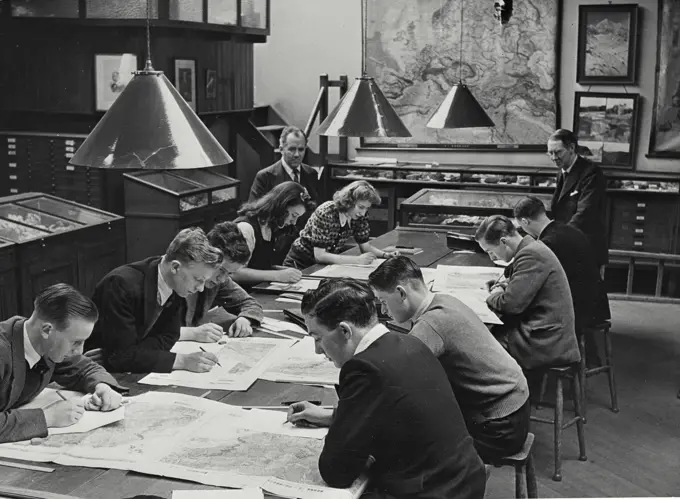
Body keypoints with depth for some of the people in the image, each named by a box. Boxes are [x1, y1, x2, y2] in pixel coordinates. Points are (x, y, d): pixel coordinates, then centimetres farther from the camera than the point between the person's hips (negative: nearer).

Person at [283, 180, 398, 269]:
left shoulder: (360, 215, -9)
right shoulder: (326, 213, -27)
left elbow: (365, 245, 2)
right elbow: (319, 255, -30)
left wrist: (385, 254, -17)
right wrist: (357, 260, -35)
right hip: (300, 264, -6)